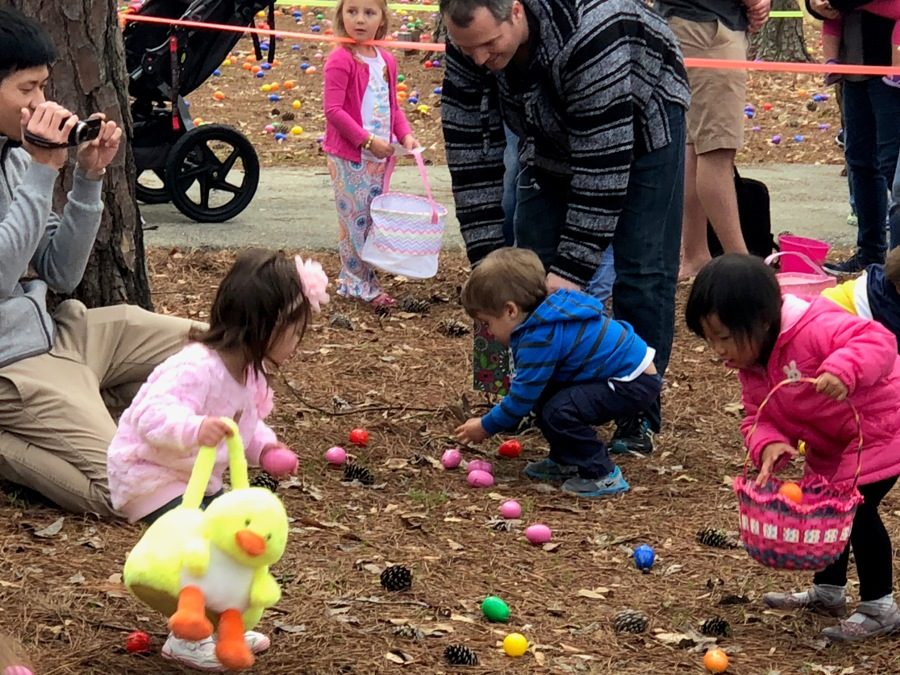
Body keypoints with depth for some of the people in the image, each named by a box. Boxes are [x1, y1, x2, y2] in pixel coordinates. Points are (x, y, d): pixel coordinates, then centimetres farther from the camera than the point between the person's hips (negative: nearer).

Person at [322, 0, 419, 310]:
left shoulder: (386, 61, 9)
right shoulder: (340, 60, -14)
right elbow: (333, 111, -19)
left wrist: (405, 134, 0)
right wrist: (368, 140, -20)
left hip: (379, 156, 7)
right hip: (349, 158, -7)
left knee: (375, 220, 12)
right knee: (355, 221, -1)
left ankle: (357, 280, 23)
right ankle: (356, 283, 9)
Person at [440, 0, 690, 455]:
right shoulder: (467, 48, -26)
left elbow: (601, 161, -39)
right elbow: (470, 154, -20)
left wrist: (574, 268, -37)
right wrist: (487, 261, -23)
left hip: (639, 121, -5)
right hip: (551, 136, 5)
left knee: (642, 271, -11)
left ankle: (637, 417, -3)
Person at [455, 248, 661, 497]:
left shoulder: (540, 339, -22)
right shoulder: (553, 316, 9)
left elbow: (522, 396, -16)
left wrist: (486, 426, -3)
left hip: (635, 384, -11)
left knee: (560, 411, -23)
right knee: (544, 399, 10)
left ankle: (602, 475, -10)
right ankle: (566, 461, 24)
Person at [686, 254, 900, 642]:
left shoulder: (814, 330, -33)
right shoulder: (750, 366, -3)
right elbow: (758, 419, -2)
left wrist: (843, 370, -57)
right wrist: (768, 445, -25)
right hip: (831, 446, 10)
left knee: (857, 510, -15)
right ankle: (828, 593, 35)